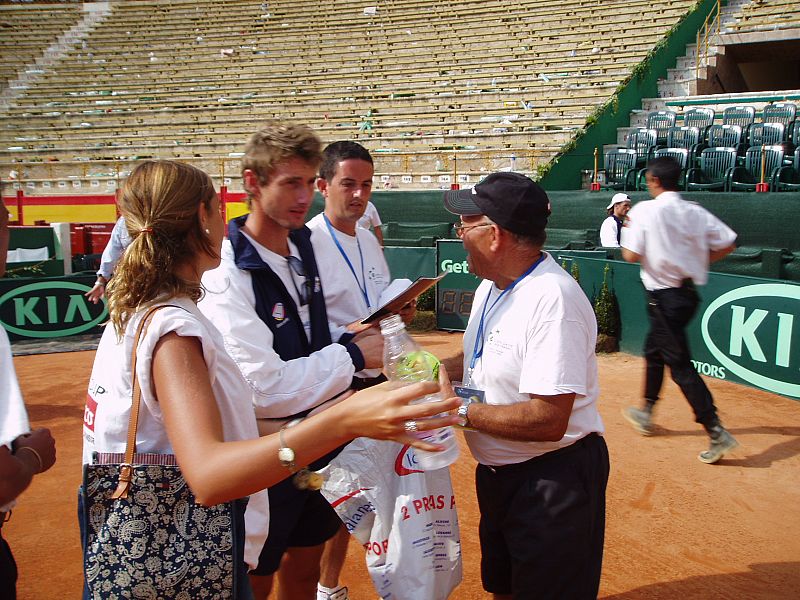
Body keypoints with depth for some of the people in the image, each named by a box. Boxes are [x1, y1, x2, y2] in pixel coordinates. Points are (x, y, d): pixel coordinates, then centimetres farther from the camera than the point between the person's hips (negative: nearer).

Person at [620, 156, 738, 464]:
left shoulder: (644, 211, -13)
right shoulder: (696, 212, 4)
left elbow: (630, 255, -15)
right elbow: (728, 243, 1)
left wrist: (628, 229, 3)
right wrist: (696, 260, 12)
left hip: (664, 296, -7)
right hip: (689, 292, 8)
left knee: (680, 364, -4)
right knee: (654, 350, 24)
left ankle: (717, 432, -8)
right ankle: (646, 413, 38)